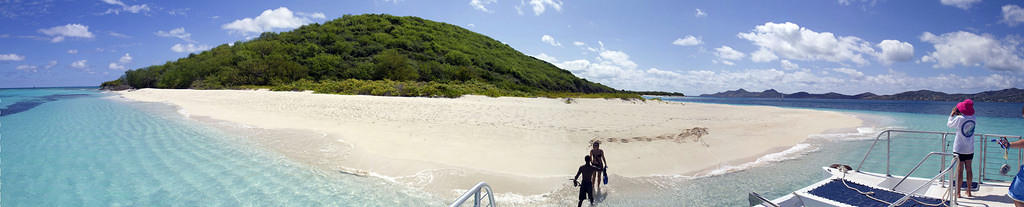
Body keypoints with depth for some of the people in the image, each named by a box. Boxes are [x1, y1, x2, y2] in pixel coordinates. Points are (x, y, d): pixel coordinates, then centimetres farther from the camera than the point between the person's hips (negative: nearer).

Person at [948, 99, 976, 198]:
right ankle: (969, 191, 22)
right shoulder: (973, 118, -2)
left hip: (959, 149, -5)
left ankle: (958, 192, 6)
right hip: (970, 149, 5)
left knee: (960, 170, 0)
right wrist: (960, 115, 15)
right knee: (968, 169, 14)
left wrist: (952, 114, 13)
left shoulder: (959, 119, -17)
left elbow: (949, 124, -1)